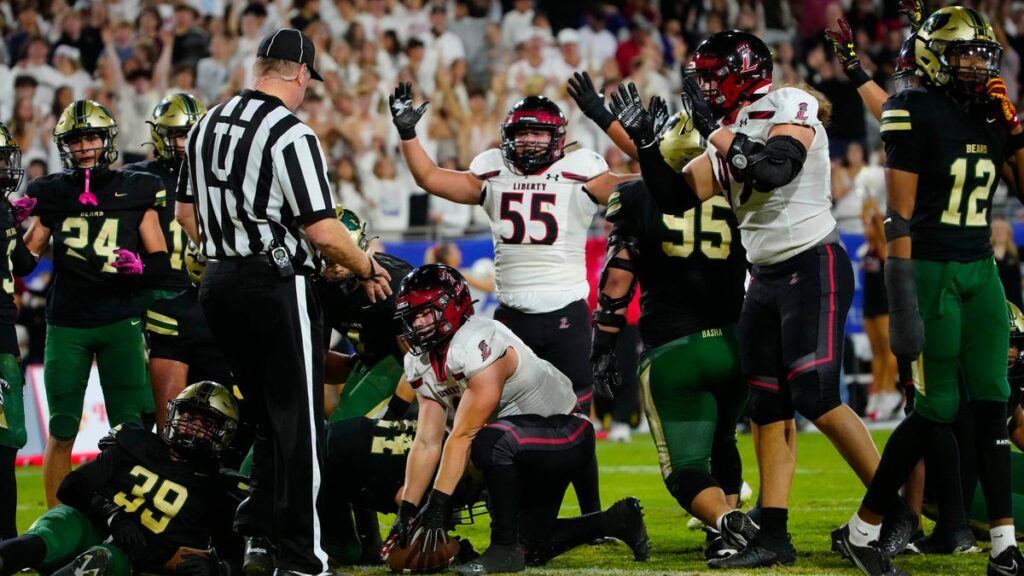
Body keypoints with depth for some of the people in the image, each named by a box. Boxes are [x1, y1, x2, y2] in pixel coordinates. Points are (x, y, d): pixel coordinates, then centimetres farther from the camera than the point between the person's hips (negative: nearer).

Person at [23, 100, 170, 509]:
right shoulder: (51, 194, 7)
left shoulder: (135, 191, 4)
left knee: (129, 429, -3)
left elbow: (161, 260, 4)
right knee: (62, 430, 2)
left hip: (120, 322, -1)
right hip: (66, 324, 1)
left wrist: (140, 266, -17)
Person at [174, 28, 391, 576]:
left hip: (218, 282, 7)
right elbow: (322, 231, -17)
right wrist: (368, 269, -1)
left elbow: (186, 213, 17)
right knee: (298, 423, 0)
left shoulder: (207, 125, 8)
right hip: (278, 287, -7)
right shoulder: (291, 134, -15)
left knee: (266, 419, 18)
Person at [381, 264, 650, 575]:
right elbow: (427, 443, -1)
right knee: (533, 551, 12)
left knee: (491, 441, -38)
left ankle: (505, 548, -24)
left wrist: (437, 506, -30)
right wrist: (406, 512, -8)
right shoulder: (421, 365, -1)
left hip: (567, 436, -10)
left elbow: (462, 436, -30)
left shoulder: (478, 344, -29)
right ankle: (618, 520, 33)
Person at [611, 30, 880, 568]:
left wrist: (715, 129, -19)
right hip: (766, 278, 8)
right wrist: (643, 137, 7)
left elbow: (774, 171, -26)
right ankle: (772, 534, 7)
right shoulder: (727, 138, 13)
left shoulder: (791, 107, -9)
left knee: (815, 398, -16)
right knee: (768, 408, 5)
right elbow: (674, 198, 15)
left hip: (813, 267, -8)